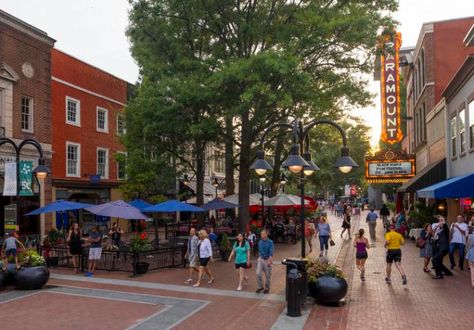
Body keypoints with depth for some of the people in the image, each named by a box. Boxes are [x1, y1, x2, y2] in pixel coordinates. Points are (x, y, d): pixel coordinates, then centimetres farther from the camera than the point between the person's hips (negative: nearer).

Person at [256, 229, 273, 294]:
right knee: (258, 273, -8)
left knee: (268, 275, 6)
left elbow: (271, 252, -18)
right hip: (260, 259, 4)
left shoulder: (270, 242, -13)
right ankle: (260, 287, 7)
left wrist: (269, 261, -27)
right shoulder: (260, 242, 3)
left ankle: (267, 288, 23)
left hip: (267, 260, -4)